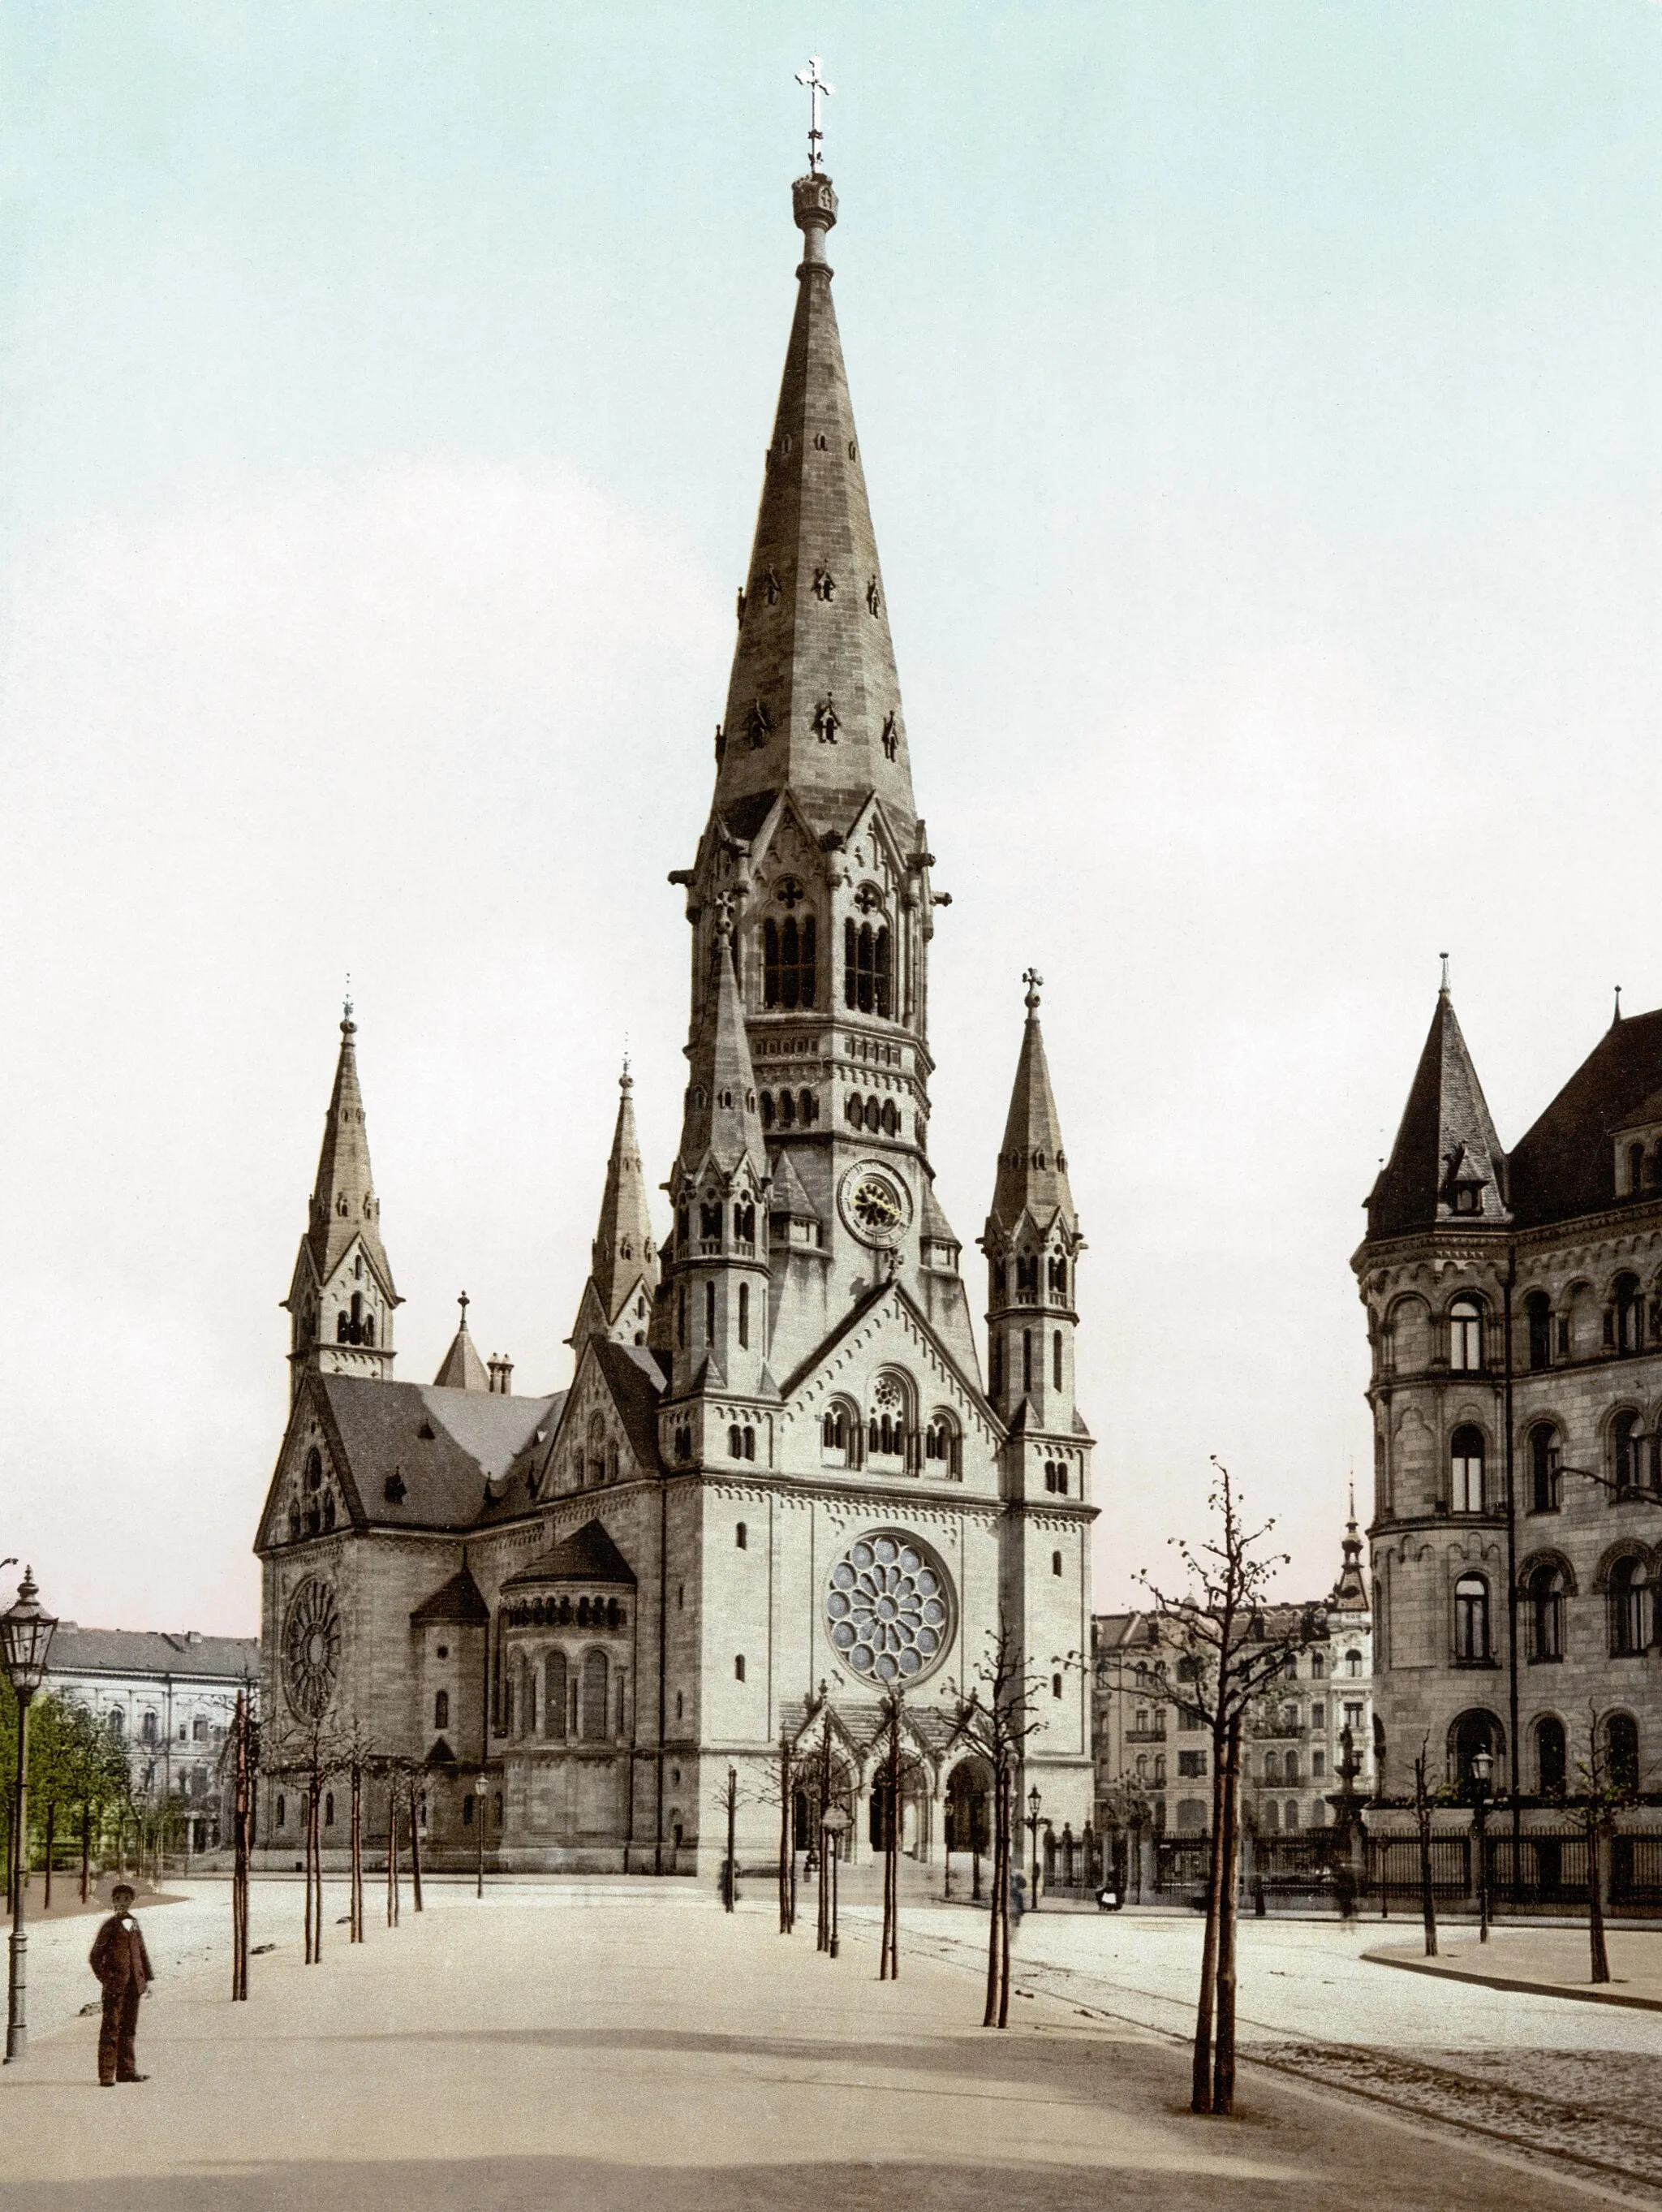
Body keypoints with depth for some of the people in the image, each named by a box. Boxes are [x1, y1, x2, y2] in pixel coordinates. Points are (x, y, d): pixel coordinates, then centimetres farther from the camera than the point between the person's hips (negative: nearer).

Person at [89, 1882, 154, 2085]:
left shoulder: (134, 1924, 14)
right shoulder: (110, 1925, -3)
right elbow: (96, 1956, -4)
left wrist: (148, 1978, 15)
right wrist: (105, 1979, -11)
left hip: (133, 1984, 6)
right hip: (115, 1984, -6)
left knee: (129, 2028, 11)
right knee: (111, 2029, -5)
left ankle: (126, 2070, 18)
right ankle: (106, 2075, -6)